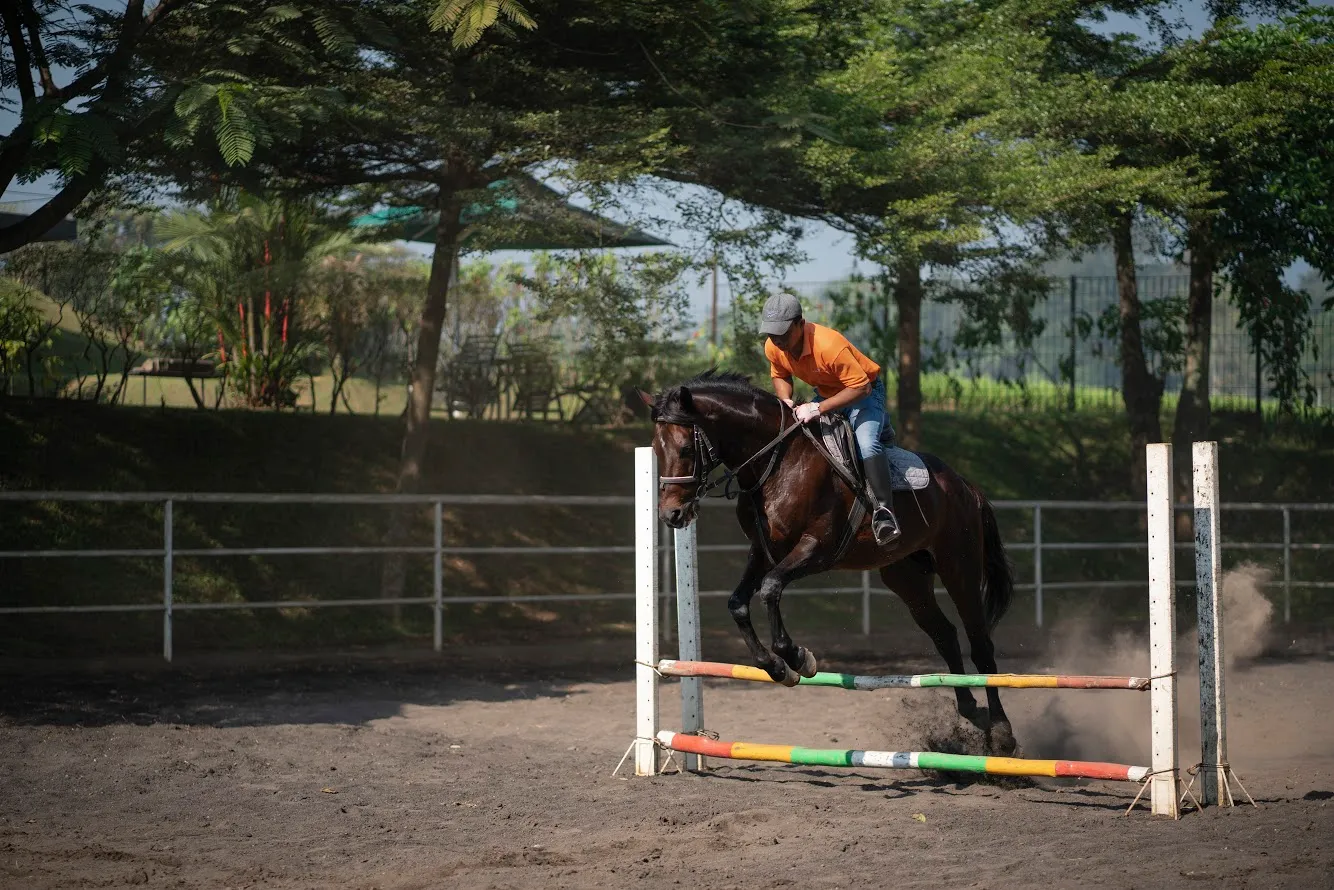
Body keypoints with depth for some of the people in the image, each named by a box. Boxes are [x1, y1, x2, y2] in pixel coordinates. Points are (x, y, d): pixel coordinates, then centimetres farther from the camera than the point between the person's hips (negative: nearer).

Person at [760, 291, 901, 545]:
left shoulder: (828, 346, -38)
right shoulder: (773, 348, -16)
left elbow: (861, 387, -35)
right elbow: (780, 376, 7)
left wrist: (818, 408, -40)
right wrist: (786, 401, -16)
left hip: (864, 392, -8)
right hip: (825, 394, 8)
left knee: (866, 444, -32)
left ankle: (884, 510, -34)